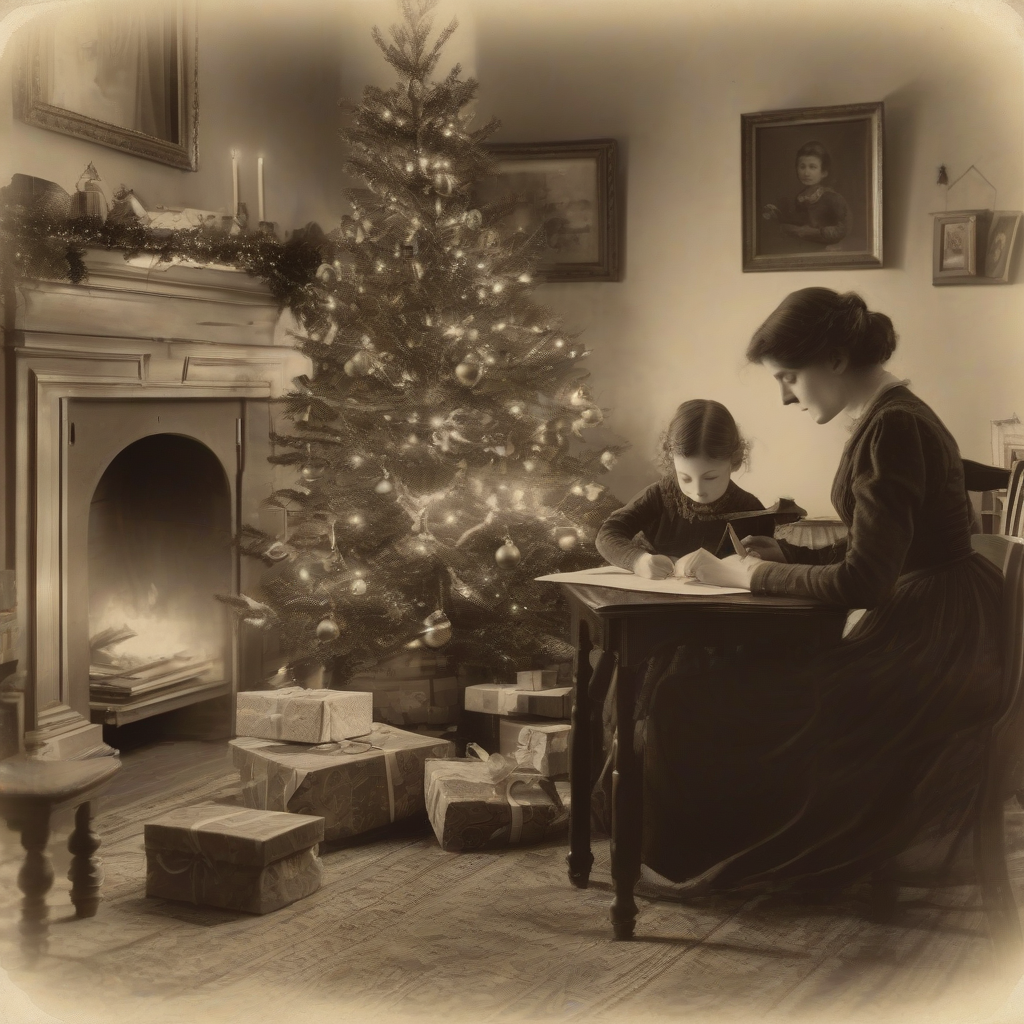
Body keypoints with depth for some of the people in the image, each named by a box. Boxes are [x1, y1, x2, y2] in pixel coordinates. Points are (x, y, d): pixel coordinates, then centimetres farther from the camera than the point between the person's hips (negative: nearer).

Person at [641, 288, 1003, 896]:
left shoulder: (893, 427, -20)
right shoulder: (891, 417, 11)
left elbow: (863, 581, -23)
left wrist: (753, 577, -13)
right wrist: (782, 555, 6)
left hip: (934, 653, -10)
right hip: (925, 631, 10)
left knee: (711, 706, -6)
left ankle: (705, 862, 16)